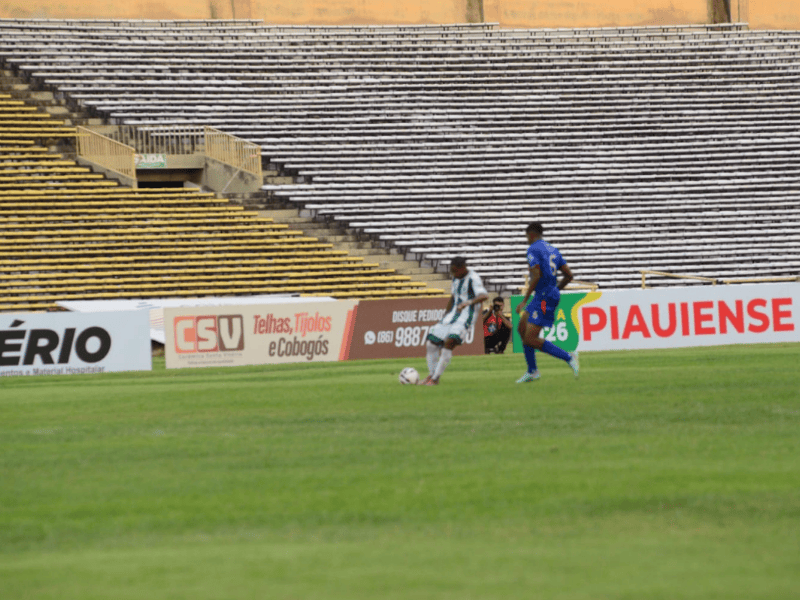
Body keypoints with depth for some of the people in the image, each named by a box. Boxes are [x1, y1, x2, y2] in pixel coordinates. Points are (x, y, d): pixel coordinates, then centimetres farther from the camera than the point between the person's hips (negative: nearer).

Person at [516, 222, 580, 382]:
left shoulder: (533, 249, -9)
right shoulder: (553, 250, 16)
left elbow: (536, 276, -20)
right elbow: (569, 275, 14)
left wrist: (524, 301, -16)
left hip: (544, 297, -10)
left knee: (530, 340, -11)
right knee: (522, 328, 17)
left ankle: (568, 357, -15)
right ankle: (532, 371, 20)